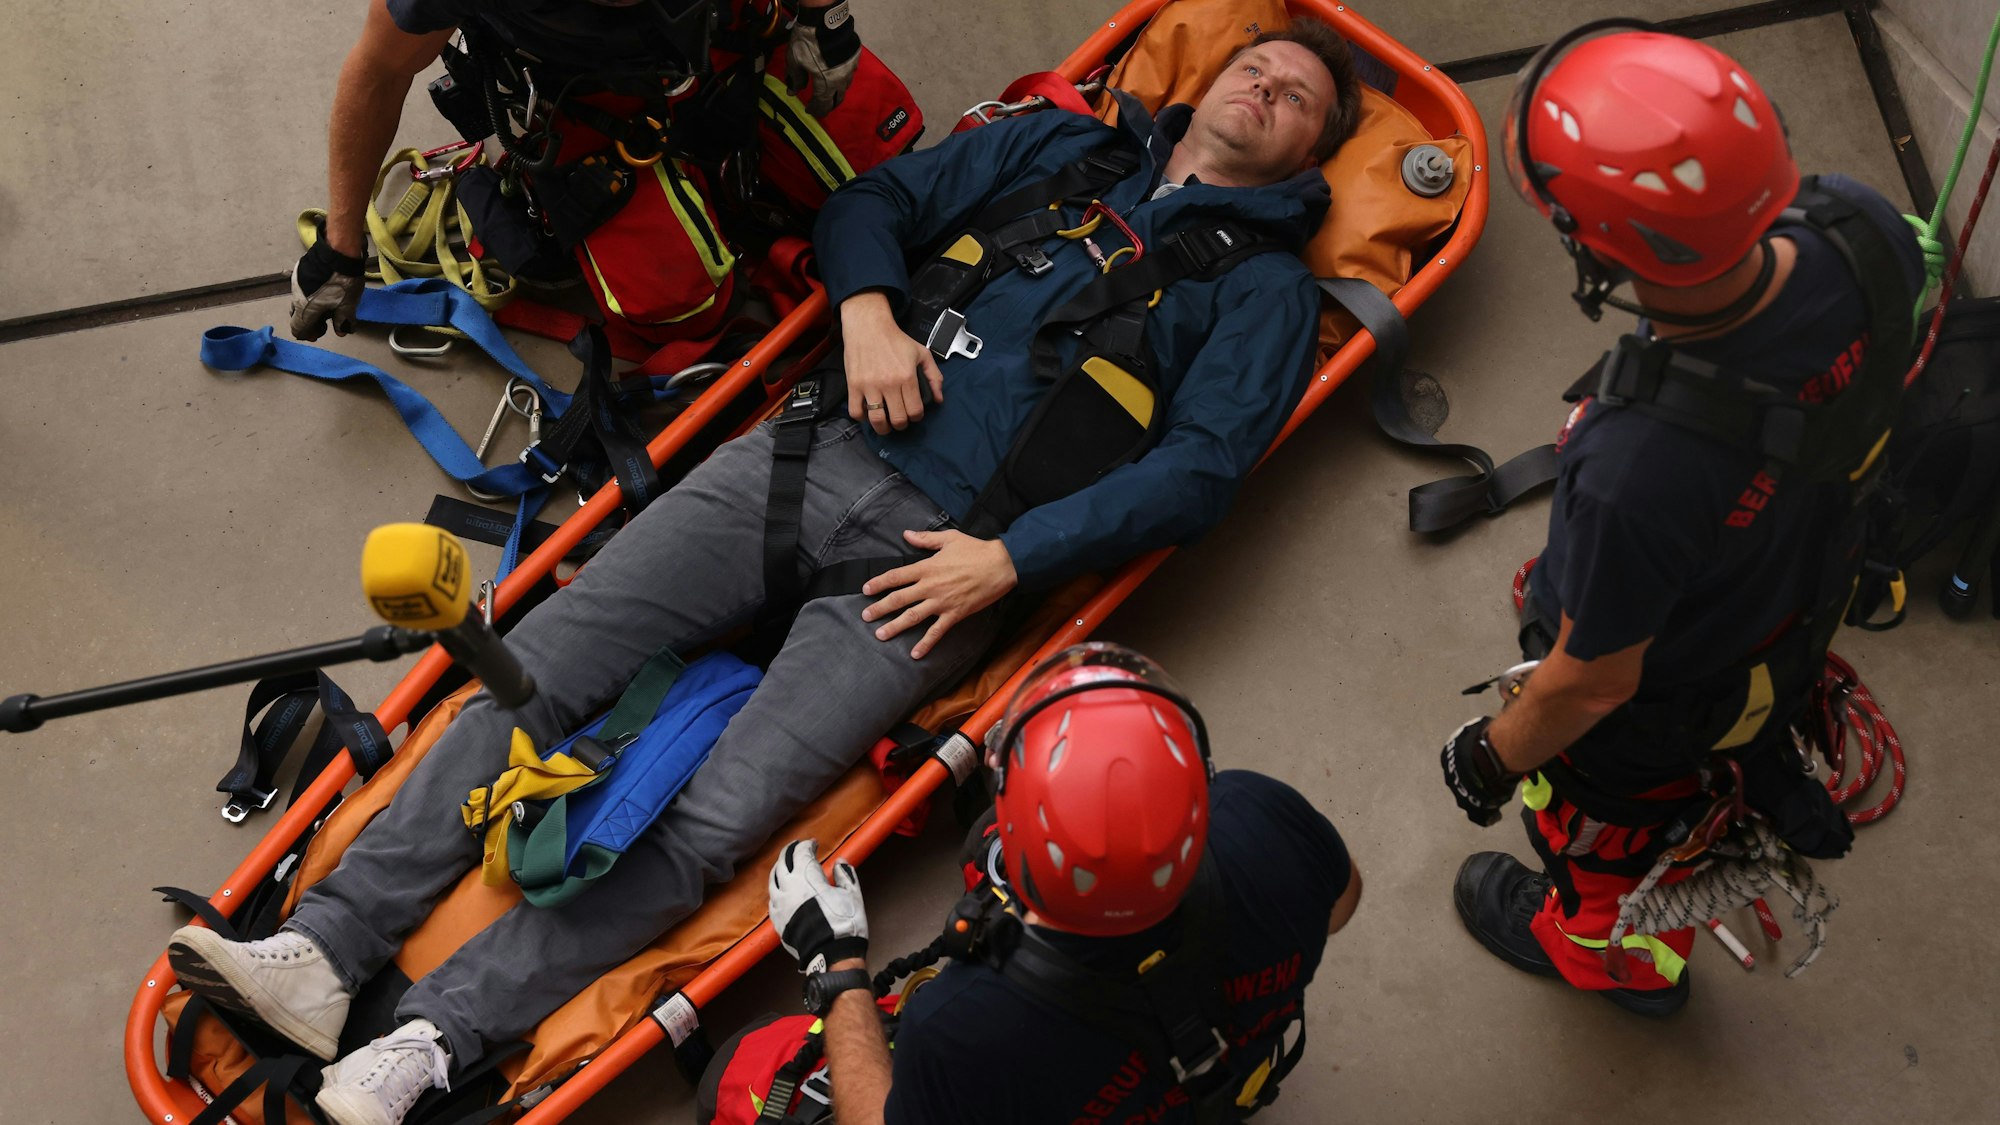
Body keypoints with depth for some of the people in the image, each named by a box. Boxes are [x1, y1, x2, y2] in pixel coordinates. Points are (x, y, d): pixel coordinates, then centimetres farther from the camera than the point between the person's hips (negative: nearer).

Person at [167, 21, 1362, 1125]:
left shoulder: (1264, 283, 10)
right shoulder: (1061, 147, 22)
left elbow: (1199, 469, -2)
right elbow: (871, 199, 20)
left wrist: (1008, 561, -11)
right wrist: (867, 309, -1)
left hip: (939, 556, -4)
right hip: (810, 453, 4)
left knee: (715, 822, -18)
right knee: (539, 667, -10)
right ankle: (328, 949, -9)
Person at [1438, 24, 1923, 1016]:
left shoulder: (1636, 470, -50)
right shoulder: (1860, 234, -32)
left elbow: (1593, 682, -29)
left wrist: (1494, 755, -8)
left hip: (1651, 706, -5)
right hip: (1796, 618, 5)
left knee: (1600, 832, 31)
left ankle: (1595, 949, 64)